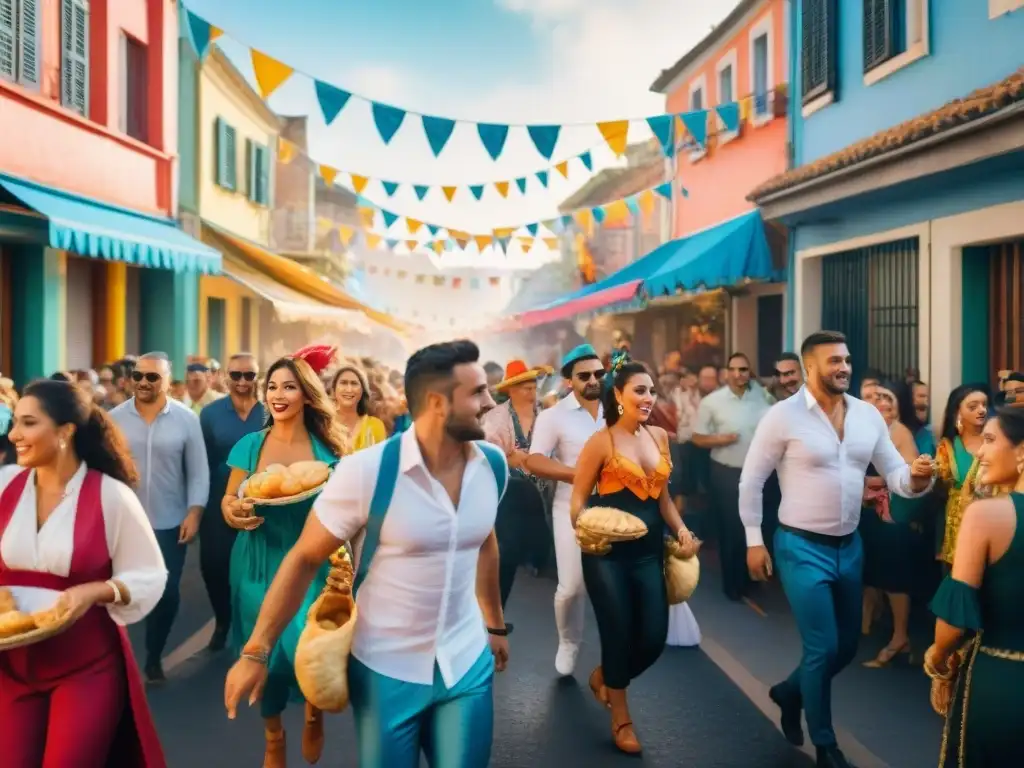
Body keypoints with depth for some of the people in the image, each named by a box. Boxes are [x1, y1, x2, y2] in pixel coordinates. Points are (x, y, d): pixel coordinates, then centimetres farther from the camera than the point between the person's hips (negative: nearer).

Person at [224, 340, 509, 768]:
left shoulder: (493, 465, -6)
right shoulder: (366, 472, -21)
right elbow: (304, 559, -12)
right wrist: (256, 651, -12)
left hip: (468, 664, 4)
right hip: (385, 670, -3)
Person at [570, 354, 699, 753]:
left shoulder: (659, 436, 7)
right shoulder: (601, 441, -9)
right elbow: (578, 500, -6)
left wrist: (681, 529, 2)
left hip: (650, 550, 5)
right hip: (608, 552, -5)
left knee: (654, 637, 4)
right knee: (618, 633, 2)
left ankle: (604, 676, 35)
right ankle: (621, 720, 25)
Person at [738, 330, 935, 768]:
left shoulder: (868, 415, 1)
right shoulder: (783, 416, -13)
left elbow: (895, 475, 3)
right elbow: (751, 480, -8)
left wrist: (917, 477, -21)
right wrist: (754, 540, -8)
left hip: (850, 545, 6)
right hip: (802, 548, -6)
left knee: (847, 645, 17)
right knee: (823, 648, -1)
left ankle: (789, 693, 44)